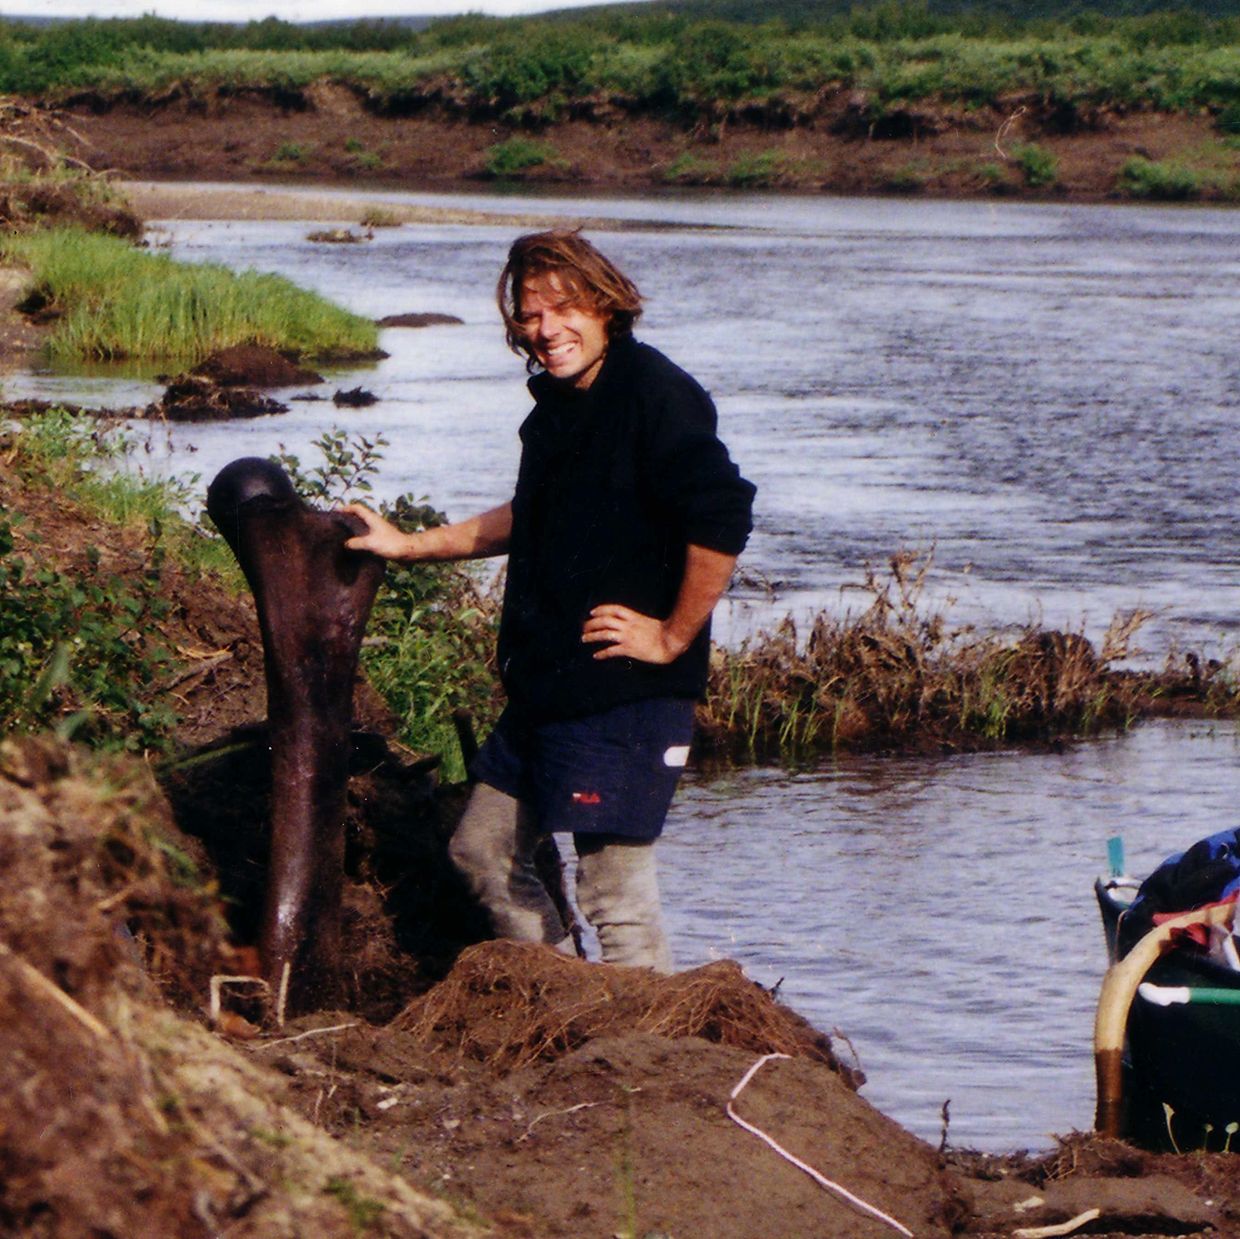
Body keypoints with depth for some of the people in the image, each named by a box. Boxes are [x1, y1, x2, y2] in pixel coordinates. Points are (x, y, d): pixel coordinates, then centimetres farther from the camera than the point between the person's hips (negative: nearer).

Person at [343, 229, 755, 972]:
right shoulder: (558, 403, 13)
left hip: (628, 693, -10)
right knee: (485, 852, 18)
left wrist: (674, 635, -19)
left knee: (615, 895, -9)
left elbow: (722, 518, -26)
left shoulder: (654, 393, -15)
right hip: (545, 688, 10)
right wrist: (408, 545, 33)